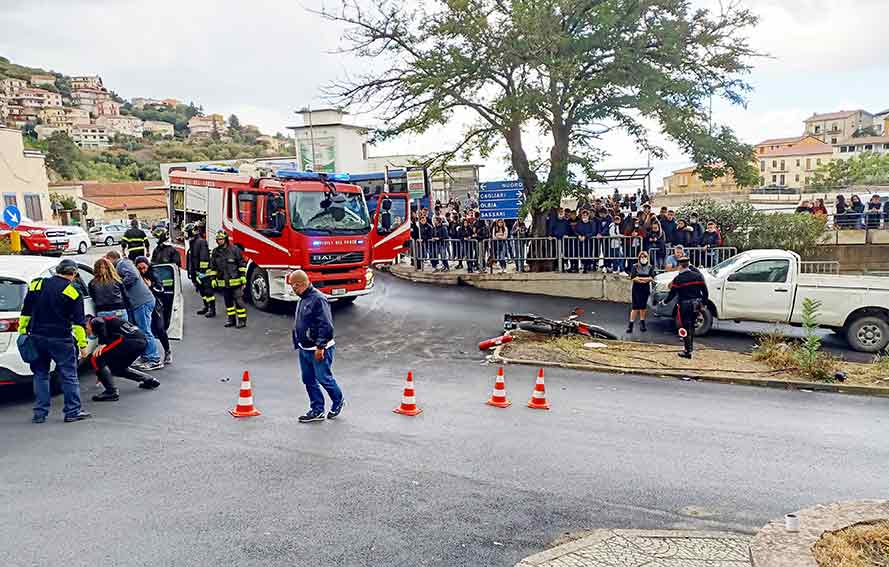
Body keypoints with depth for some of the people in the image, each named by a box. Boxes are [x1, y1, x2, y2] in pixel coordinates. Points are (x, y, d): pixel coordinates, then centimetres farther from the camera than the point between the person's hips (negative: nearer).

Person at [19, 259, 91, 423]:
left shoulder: (37, 284, 8)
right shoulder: (72, 291, -5)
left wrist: (22, 333, 16)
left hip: (37, 337, 4)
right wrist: (82, 345, -4)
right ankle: (73, 411, 5)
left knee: (40, 374, 14)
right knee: (69, 375, 3)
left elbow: (25, 312, 11)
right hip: (61, 339, -4)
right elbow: (78, 321, -5)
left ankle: (40, 413, 15)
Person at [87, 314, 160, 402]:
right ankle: (149, 380, 29)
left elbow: (100, 323, -17)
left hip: (129, 339, -9)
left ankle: (111, 392, -4)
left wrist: (102, 344, -14)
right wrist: (102, 375, 56)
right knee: (117, 368, 26)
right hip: (141, 341, 9)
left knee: (96, 359, -1)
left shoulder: (94, 321, 12)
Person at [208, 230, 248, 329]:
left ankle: (242, 320, 1)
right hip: (223, 282, 5)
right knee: (228, 301, 12)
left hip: (235, 281, -5)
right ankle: (231, 319, 22)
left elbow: (242, 264, -4)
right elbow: (213, 267, 14)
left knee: (238, 300, -5)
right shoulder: (215, 252, 8)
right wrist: (213, 279, 10)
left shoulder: (234, 249, -5)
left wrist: (243, 276, -8)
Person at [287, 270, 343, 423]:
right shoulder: (303, 300, 12)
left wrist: (320, 347, -23)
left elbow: (326, 325, -23)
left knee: (323, 378, 1)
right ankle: (317, 410, 20)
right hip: (304, 349, 9)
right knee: (309, 380, 11)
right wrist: (297, 344, 21)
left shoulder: (318, 299, -19)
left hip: (319, 349, -9)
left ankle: (338, 402, 25)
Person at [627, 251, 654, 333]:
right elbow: (632, 277, -12)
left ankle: (642, 322, 21)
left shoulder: (650, 267, 6)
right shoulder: (635, 267, 0)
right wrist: (645, 279, -12)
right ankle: (631, 324, -5)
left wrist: (639, 278, -14)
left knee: (643, 306, 10)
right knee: (635, 306, -7)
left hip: (646, 289, 2)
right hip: (636, 289, -2)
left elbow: (651, 278, -7)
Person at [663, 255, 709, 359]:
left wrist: (665, 302, 10)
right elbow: (705, 291, 7)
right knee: (691, 326, 20)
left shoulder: (678, 279, -10)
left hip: (685, 305, -5)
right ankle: (690, 346, 30)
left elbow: (672, 293, -6)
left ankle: (688, 351, -2)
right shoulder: (698, 276, 5)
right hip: (696, 305, 5)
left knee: (685, 327, 0)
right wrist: (704, 303, 17)